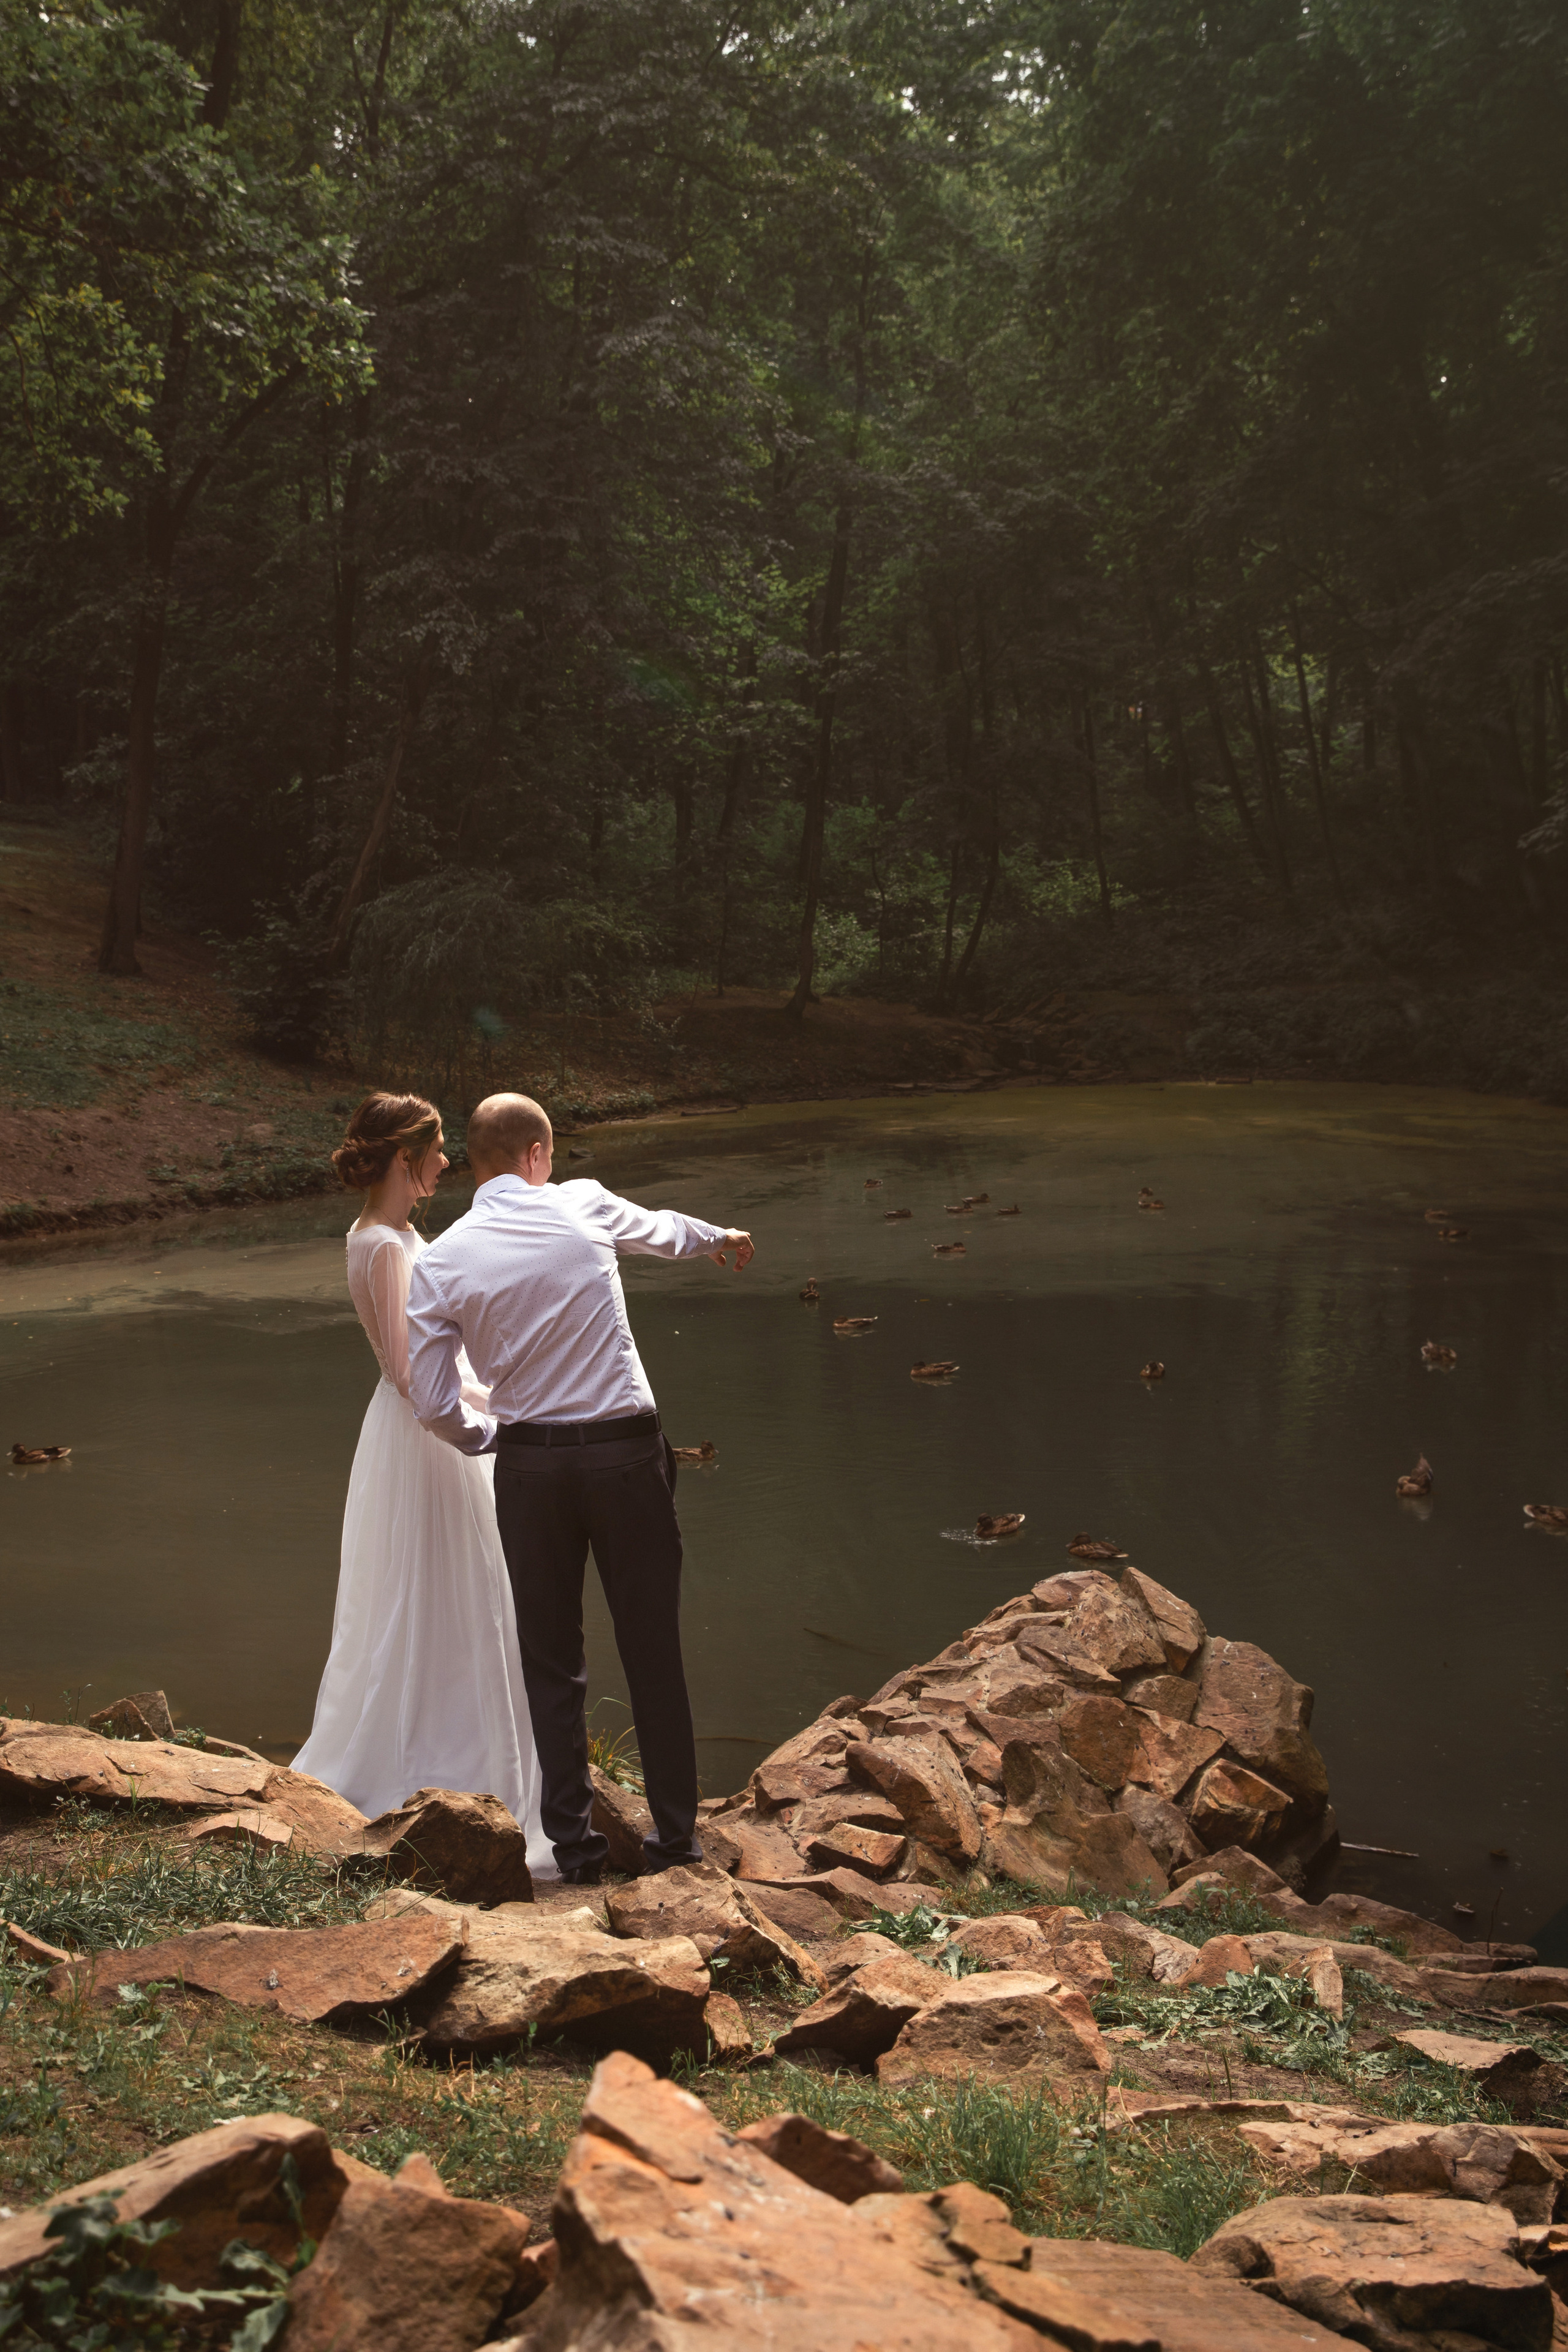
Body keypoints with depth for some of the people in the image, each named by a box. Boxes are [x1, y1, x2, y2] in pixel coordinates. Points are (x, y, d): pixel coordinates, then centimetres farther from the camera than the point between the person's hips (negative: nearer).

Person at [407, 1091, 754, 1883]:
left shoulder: (440, 1262, -2)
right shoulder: (584, 1207, -2)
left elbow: (435, 1405, -2)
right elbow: (663, 1229, 20)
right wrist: (722, 1237, 42)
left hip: (529, 1463, 1)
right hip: (626, 1453, -1)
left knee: (551, 1660, 12)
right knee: (652, 1650, 9)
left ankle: (574, 1845, 16)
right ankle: (675, 1835, 17)